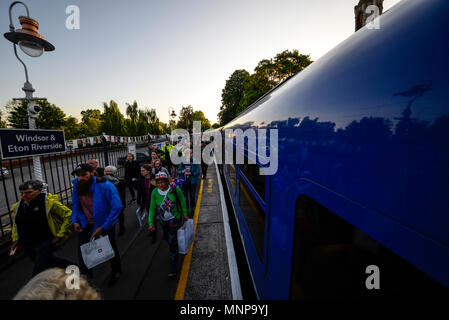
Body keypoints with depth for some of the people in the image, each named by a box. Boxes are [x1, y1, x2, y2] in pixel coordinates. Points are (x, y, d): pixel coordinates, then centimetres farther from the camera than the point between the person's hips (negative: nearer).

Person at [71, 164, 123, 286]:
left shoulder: (105, 186, -27)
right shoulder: (77, 186, -7)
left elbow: (117, 206, -26)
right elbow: (75, 206, 11)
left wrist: (104, 227, -25)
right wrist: (74, 221, -3)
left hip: (104, 224, -4)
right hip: (85, 225, 5)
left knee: (110, 249, 15)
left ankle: (116, 271, 43)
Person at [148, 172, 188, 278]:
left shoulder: (175, 189, -20)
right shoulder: (155, 192, -12)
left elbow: (182, 201, -6)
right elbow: (152, 208, -5)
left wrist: (185, 213, 0)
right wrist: (151, 222, -11)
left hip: (175, 219, -4)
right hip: (163, 220, 4)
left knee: (172, 241, -5)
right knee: (167, 238, 24)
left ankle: (173, 266, 13)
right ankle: (172, 249, 58)